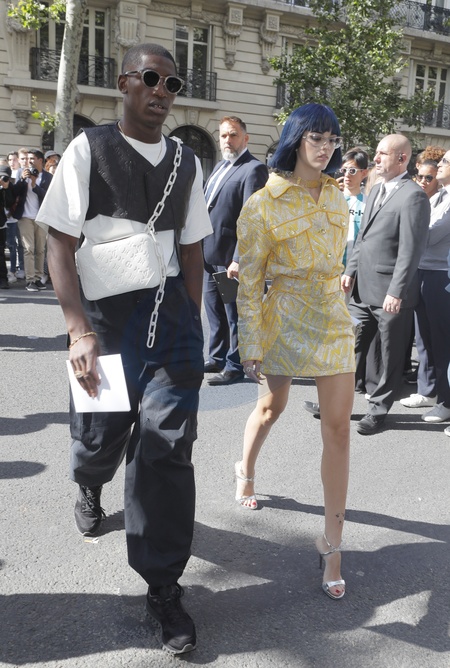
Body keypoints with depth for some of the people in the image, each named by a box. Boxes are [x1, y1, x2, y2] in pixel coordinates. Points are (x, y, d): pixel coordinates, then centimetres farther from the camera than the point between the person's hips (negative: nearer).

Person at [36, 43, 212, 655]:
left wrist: (191, 326, 8)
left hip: (171, 312, 2)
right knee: (100, 432, 11)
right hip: (107, 309, -2)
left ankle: (163, 586, 10)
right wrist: (81, 332, -17)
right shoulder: (89, 149, -3)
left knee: (167, 444, -3)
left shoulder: (186, 162, 8)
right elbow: (60, 245, -8)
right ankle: (90, 488, 51)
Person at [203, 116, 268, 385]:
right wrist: (201, 248, 14)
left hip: (230, 257, -9)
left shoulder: (254, 169, -12)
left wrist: (239, 260, -25)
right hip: (210, 254, 9)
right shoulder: (220, 166, 16)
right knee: (214, 310, 18)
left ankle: (234, 366, 13)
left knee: (234, 314, 2)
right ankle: (217, 358, 31)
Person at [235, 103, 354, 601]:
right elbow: (249, 281, -10)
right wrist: (251, 345, -12)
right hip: (283, 320, -4)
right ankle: (246, 470, 49)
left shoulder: (335, 198, 5)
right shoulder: (264, 204, -11)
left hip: (333, 321, 4)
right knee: (271, 407, 15)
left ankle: (332, 544, 9)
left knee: (338, 429, -1)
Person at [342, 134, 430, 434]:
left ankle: (378, 409, 21)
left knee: (391, 357, 8)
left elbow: (411, 249, -18)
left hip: (390, 293, -7)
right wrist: (350, 271, 12)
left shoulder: (413, 196, -12)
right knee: (351, 347, 12)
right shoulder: (376, 190, 14)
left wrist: (396, 292, -21)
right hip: (363, 289, 8)